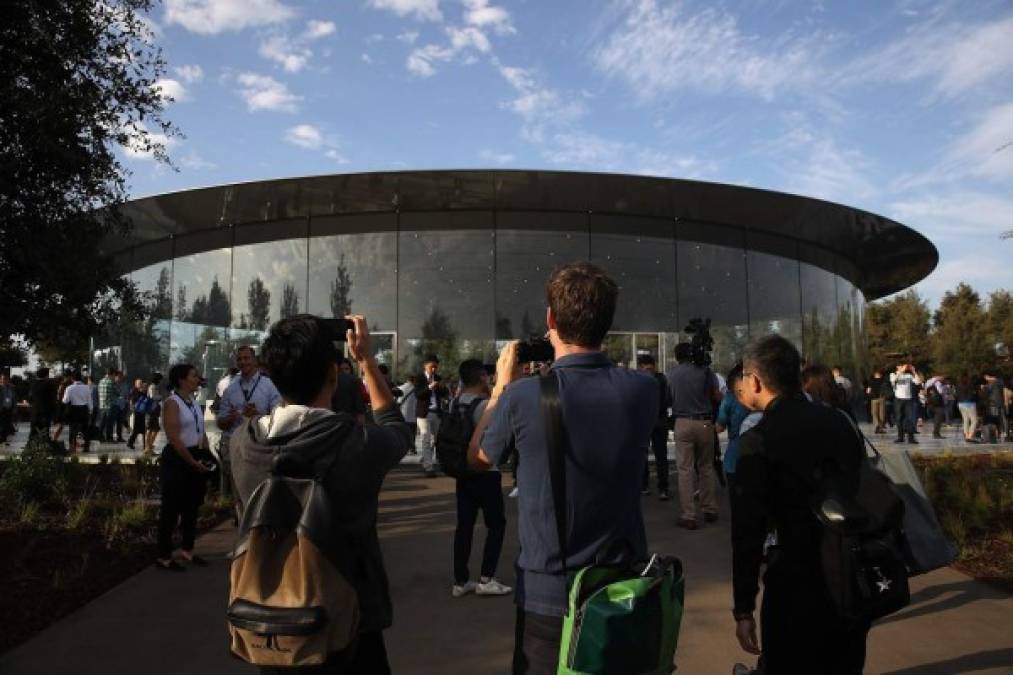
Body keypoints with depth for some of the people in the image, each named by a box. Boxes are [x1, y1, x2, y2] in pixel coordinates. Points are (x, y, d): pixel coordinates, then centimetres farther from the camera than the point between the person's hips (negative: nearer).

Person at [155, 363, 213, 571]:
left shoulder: (194, 402, 12)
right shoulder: (172, 403, -13)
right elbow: (174, 438, -20)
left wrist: (207, 456, 7)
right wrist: (193, 462, -18)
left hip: (196, 460, 8)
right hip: (177, 460, -8)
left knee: (192, 507, 15)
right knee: (171, 509, 0)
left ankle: (188, 550, 27)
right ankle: (164, 557, 10)